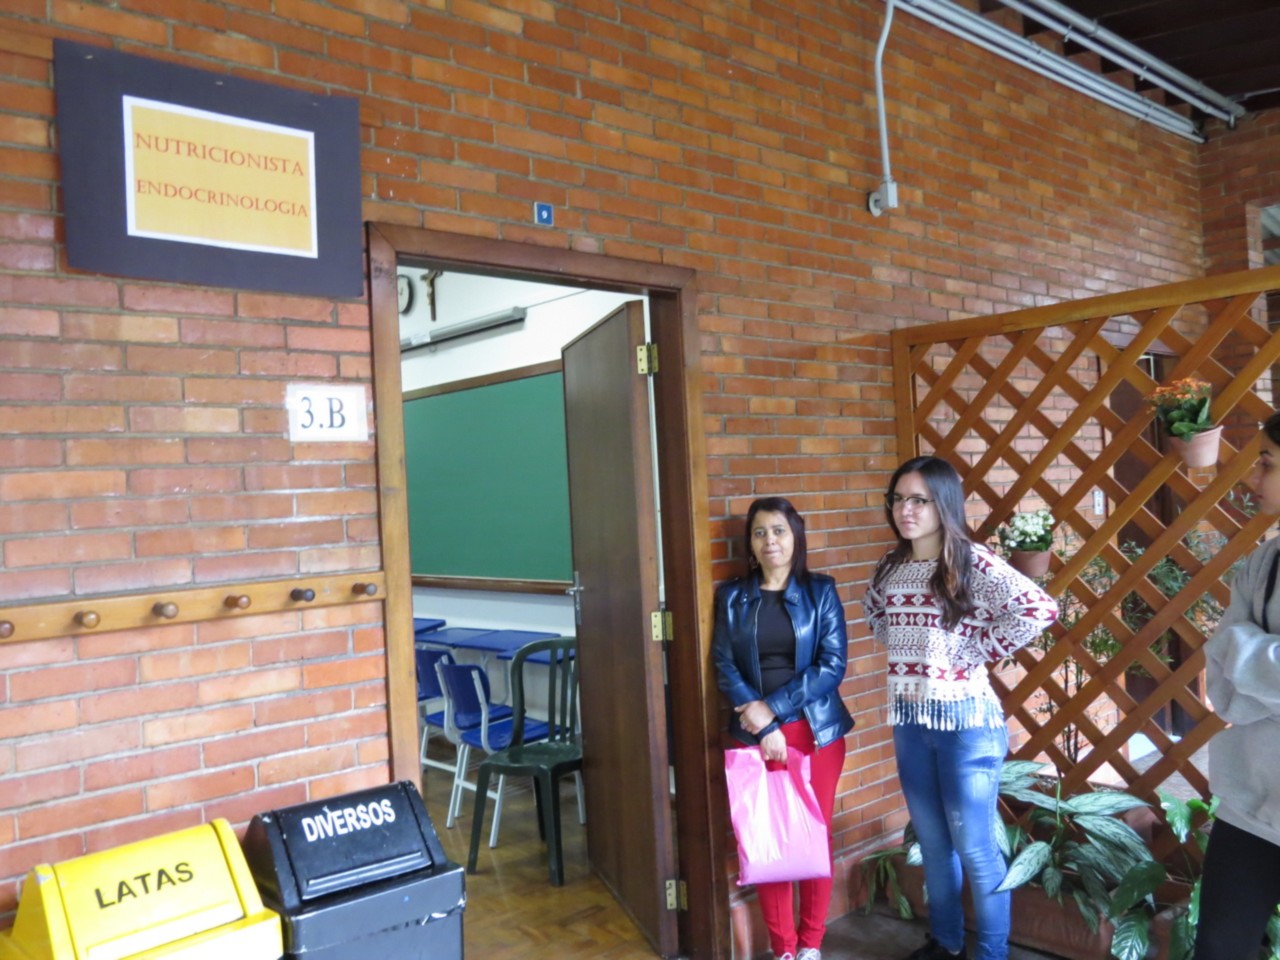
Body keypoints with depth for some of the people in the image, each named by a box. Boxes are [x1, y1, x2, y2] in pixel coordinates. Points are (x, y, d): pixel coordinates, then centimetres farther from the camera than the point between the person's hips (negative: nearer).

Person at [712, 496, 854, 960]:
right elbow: (725, 666, -3)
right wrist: (762, 726, -14)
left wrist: (772, 706, -14)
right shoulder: (732, 596, 2)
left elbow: (833, 665, -8)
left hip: (816, 730, -1)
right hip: (756, 733, 1)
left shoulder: (820, 591, -1)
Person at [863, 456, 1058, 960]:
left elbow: (1040, 609, -26)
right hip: (909, 721, 6)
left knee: (974, 848, 6)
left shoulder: (973, 563, -14)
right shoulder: (890, 566, 4)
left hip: (965, 720, -6)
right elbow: (873, 611, 24)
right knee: (932, 842, 19)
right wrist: (901, 649, 8)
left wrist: (977, 652, -18)